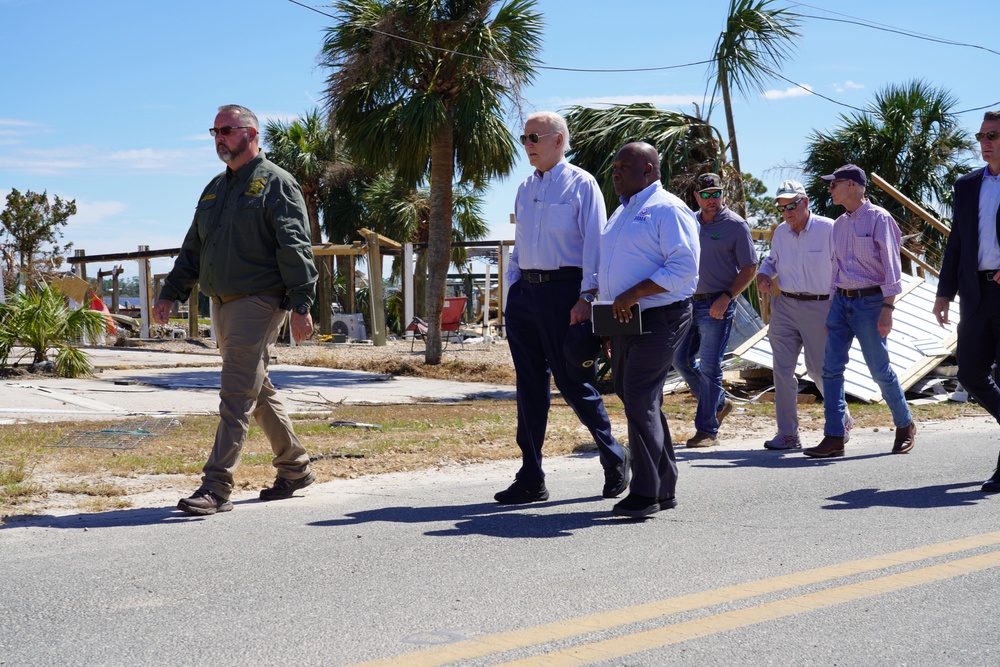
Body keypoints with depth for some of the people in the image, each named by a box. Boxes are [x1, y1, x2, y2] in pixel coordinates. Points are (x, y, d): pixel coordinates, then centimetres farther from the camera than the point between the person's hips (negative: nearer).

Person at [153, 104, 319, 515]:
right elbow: (193, 249, 23)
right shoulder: (215, 189, 19)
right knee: (258, 392, 13)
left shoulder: (275, 182, -5)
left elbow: (295, 247, -12)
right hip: (222, 304, 8)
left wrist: (300, 304, -19)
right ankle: (295, 469, 25)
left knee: (236, 397, -11)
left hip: (258, 303, -8)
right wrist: (170, 294, 15)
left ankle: (216, 488, -11)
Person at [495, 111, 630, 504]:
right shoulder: (525, 189, 18)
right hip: (524, 293, 7)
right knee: (529, 386, 6)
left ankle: (614, 458, 15)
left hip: (563, 290, -6)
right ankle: (531, 479, 12)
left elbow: (594, 244, -8)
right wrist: (513, 289, 12)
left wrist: (586, 297, -16)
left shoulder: (581, 184, -2)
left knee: (573, 382, -5)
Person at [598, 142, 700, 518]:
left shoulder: (668, 210, -9)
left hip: (658, 320, -9)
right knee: (635, 400, 12)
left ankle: (646, 493, -8)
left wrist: (634, 293, -24)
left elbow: (684, 268, -19)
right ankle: (664, 489, 21)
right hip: (624, 321, 9)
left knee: (640, 401, -14)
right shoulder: (622, 213, 20)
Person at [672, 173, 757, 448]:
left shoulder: (736, 225, -6)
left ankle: (707, 430, 1)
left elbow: (749, 268, -7)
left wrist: (726, 298, -17)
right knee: (681, 359, 10)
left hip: (716, 306, -6)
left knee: (709, 366, -6)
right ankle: (719, 403, 30)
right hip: (689, 302, 7)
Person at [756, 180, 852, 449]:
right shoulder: (780, 232, 9)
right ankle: (787, 434, 7)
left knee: (820, 370, 2)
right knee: (782, 371, -1)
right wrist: (763, 275, 4)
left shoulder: (828, 229, -7)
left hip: (819, 307, -5)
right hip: (784, 307, 5)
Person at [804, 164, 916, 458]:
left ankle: (905, 426, 21)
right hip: (841, 301, 7)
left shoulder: (878, 218, -7)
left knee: (880, 370, 0)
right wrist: (831, 311, 17)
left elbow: (891, 266, -11)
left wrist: (887, 308, -17)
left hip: (870, 301, -7)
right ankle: (834, 437, -2)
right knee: (831, 368, -3)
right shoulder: (840, 225, 15)